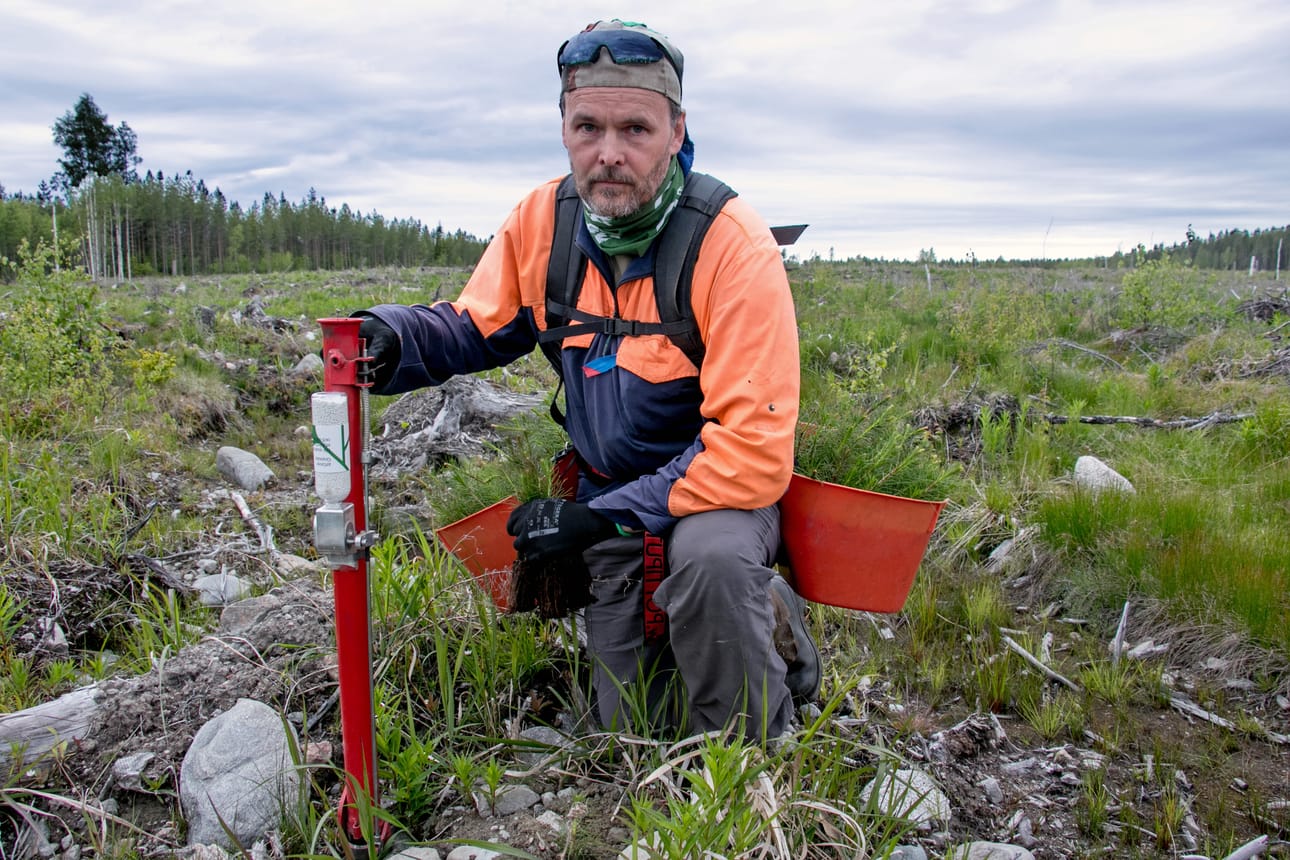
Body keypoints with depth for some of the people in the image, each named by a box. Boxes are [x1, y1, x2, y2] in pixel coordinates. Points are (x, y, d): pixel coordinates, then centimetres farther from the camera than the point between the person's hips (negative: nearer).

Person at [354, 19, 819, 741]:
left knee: (711, 555, -40)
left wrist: (602, 516, -28)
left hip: (720, 488, -4)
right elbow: (478, 325, 5)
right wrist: (397, 338, -19)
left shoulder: (733, 244, -26)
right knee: (631, 730, 8)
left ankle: (753, 760, -10)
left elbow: (753, 451, -29)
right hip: (607, 491, 4)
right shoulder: (544, 220, -9)